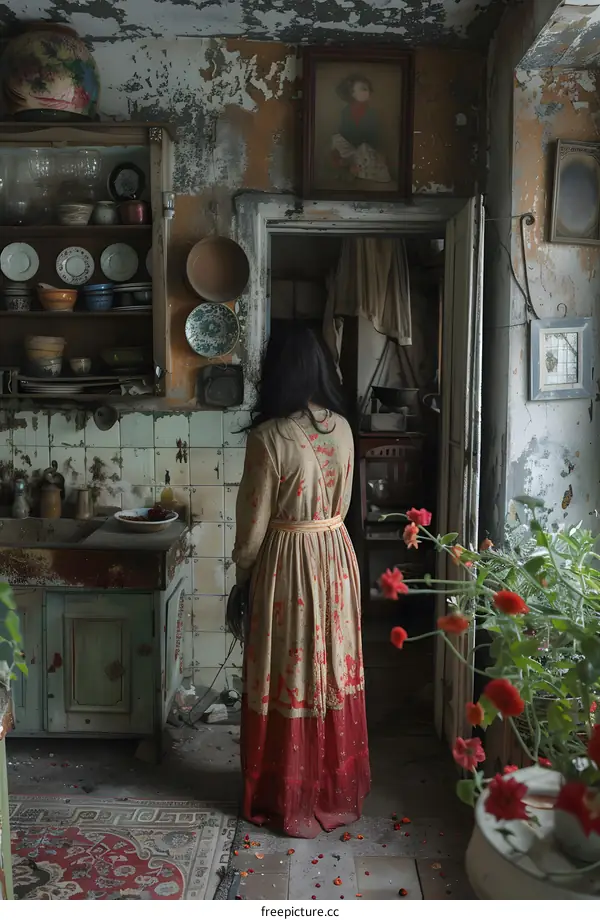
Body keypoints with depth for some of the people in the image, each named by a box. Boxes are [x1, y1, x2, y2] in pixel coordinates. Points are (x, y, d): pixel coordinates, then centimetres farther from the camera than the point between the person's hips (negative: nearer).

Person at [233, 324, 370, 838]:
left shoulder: (268, 437, -19)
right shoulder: (342, 428, 0)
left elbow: (254, 524, -13)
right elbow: (342, 504, 9)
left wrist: (243, 572, 3)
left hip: (287, 564, -6)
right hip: (336, 558, 6)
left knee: (289, 677, 8)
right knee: (333, 669, 17)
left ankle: (289, 800, 23)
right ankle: (338, 791, 32)